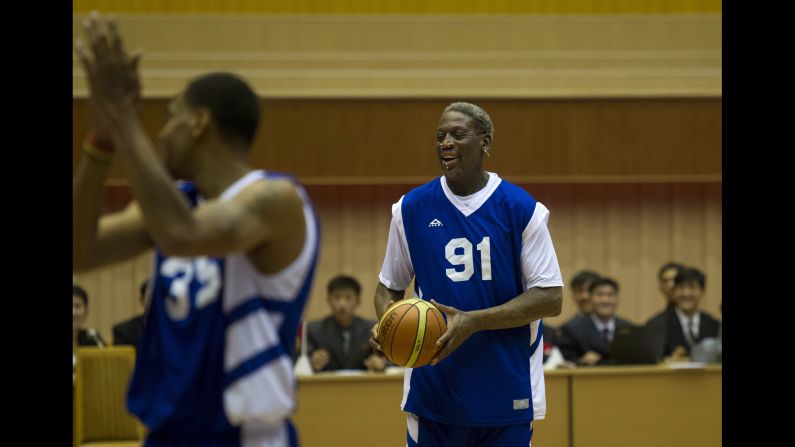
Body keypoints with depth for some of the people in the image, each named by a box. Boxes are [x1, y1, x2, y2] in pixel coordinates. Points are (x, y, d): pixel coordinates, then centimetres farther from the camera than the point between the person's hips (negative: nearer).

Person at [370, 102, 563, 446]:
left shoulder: (521, 209, -3)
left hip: (507, 392, -1)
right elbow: (390, 287, 13)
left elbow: (550, 298, -6)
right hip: (433, 390, 1)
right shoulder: (412, 208, 3)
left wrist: (473, 321, -18)